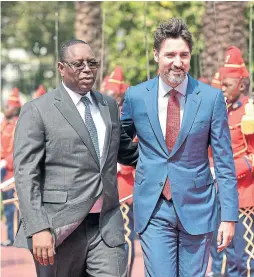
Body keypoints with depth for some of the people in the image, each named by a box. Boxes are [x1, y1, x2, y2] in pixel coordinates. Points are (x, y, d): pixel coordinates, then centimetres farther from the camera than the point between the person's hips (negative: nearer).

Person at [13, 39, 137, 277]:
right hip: (60, 228, -4)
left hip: (107, 227, 4)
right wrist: (38, 229, -18)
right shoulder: (37, 111, -4)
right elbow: (26, 175, -10)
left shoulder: (109, 105, 14)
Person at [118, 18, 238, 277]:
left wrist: (229, 215, -5)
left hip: (196, 208, 0)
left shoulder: (211, 97, -4)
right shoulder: (135, 96, 0)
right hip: (153, 209, 0)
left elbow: (224, 161, -3)